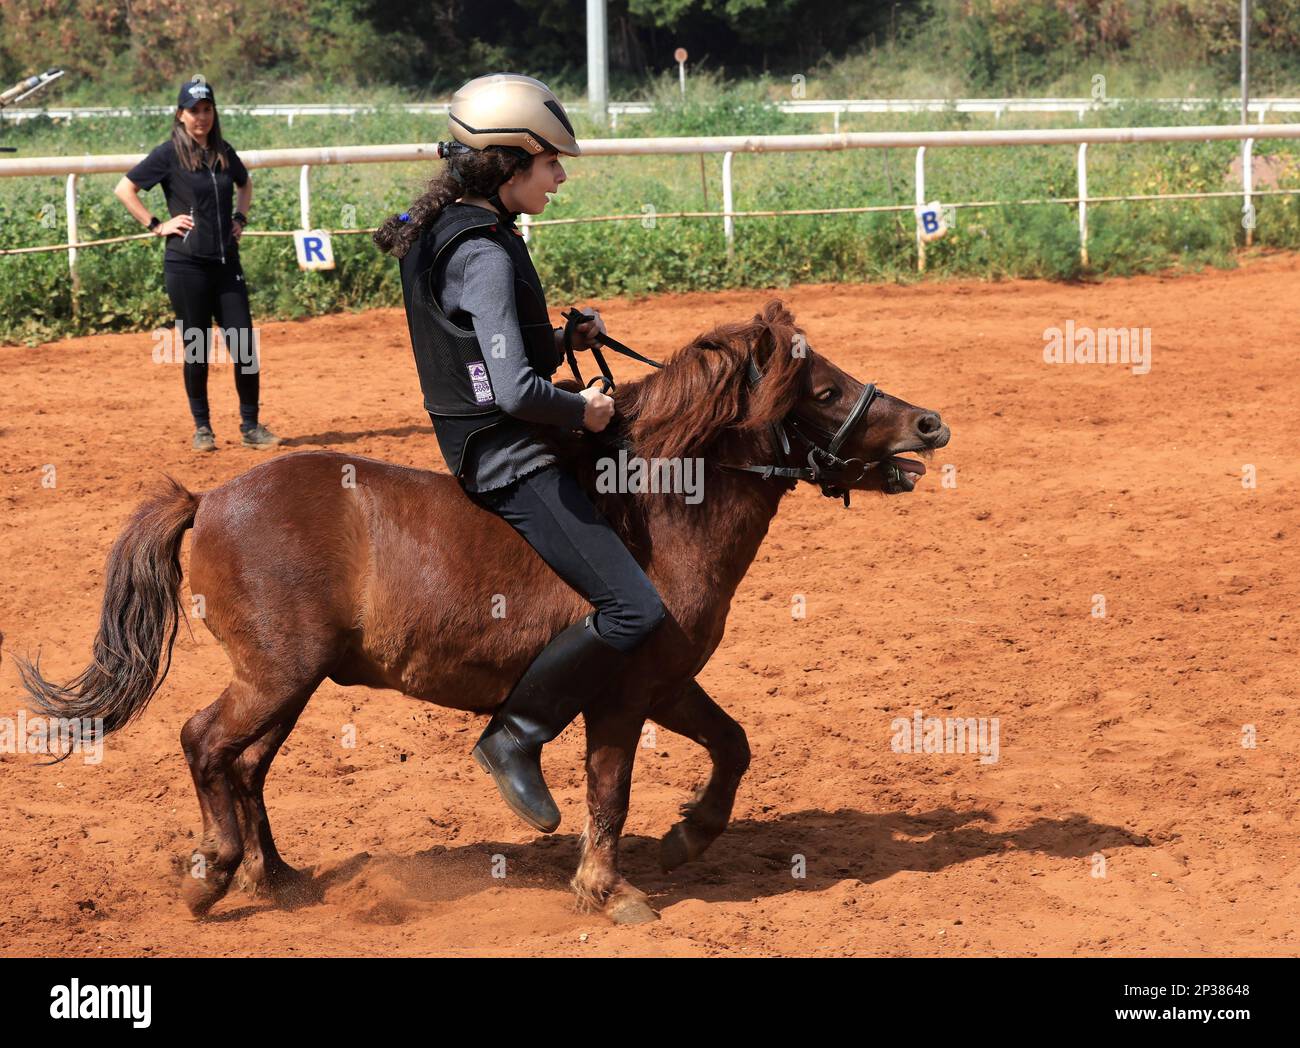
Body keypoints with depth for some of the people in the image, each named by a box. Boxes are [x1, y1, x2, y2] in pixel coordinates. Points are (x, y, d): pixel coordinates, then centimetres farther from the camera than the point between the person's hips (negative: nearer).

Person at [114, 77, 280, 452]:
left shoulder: (224, 152, 10)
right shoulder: (169, 154, -5)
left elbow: (245, 183, 31)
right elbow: (124, 189, -6)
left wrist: (240, 217, 16)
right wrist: (156, 225, -9)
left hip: (226, 263, 5)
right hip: (186, 263, -4)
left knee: (245, 346, 0)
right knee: (196, 349, 1)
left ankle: (250, 427, 8)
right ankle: (202, 428, 13)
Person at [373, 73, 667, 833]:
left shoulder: (443, 234, 10)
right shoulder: (487, 255, -21)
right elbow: (515, 390, -30)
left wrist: (565, 340, 9)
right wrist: (582, 409, -12)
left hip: (480, 447, 11)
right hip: (513, 461, -11)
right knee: (635, 609, -16)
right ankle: (516, 737, -5)